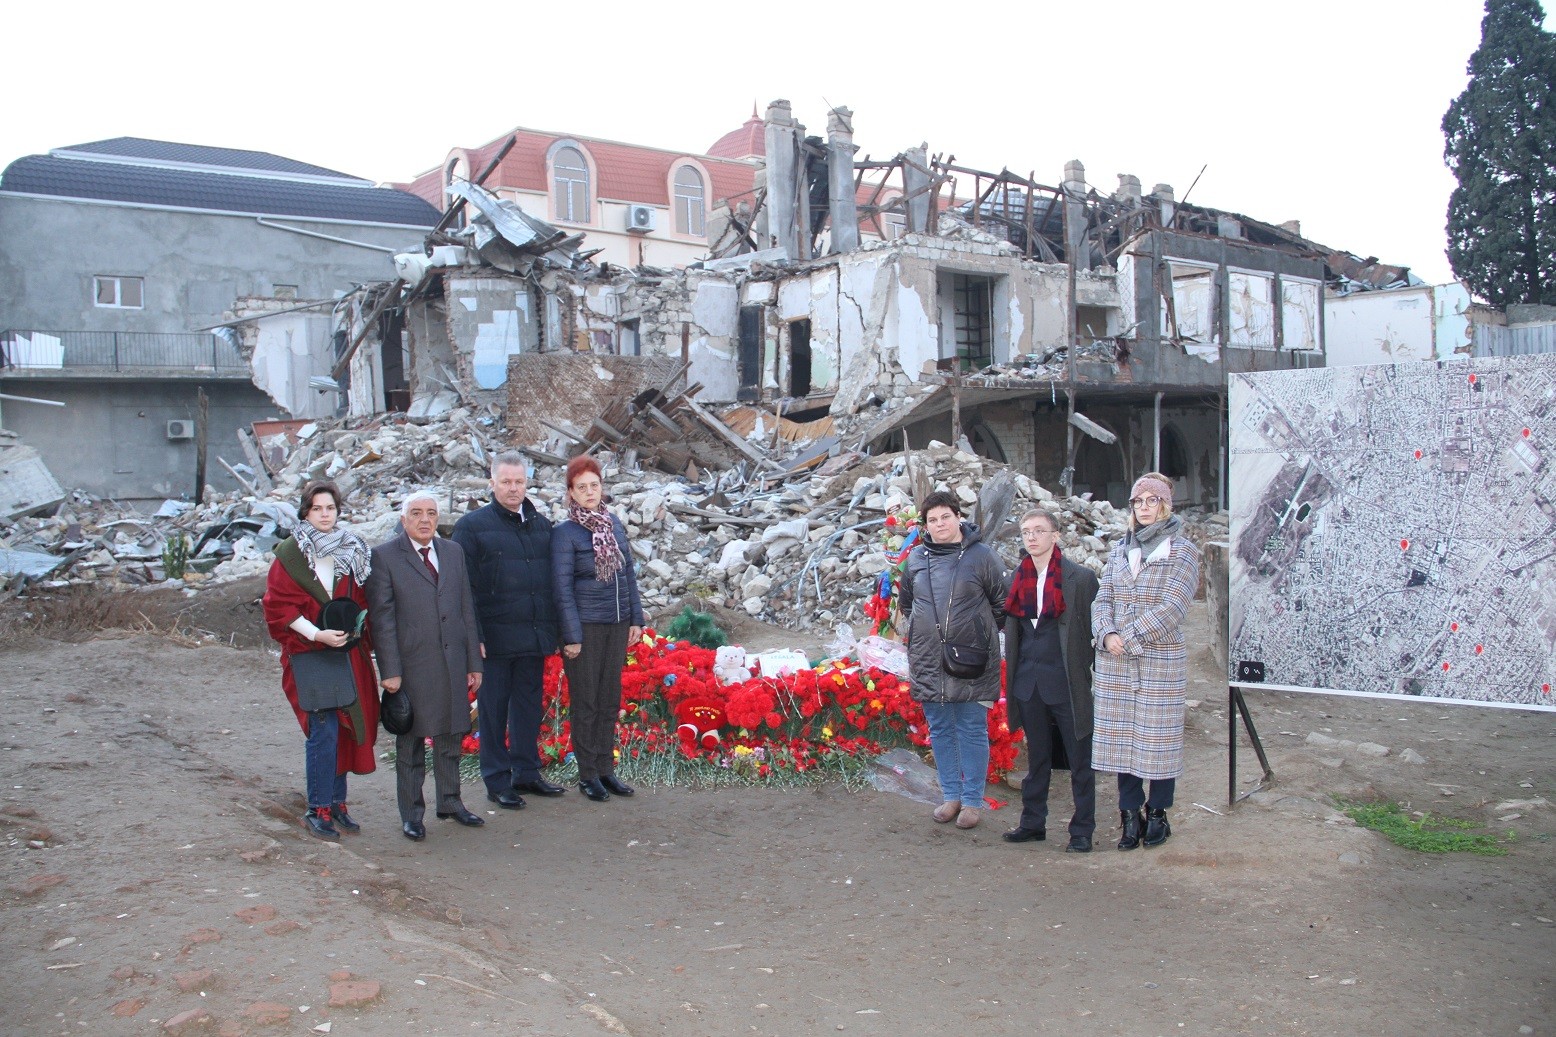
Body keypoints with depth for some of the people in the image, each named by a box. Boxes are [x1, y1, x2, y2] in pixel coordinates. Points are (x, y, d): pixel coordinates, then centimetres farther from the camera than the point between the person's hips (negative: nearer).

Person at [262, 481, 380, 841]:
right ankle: (319, 810, 2)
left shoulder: (352, 551, 10)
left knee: (344, 729, 7)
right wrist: (317, 635, -17)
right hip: (309, 653, -5)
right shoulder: (290, 553, -4)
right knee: (324, 730, -8)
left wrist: (358, 624, 1)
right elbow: (280, 606, -8)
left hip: (350, 654, 5)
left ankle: (337, 803, 18)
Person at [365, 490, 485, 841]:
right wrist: (390, 670, -12)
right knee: (410, 743, 6)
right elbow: (382, 618, -7)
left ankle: (450, 802, 28)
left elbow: (466, 608, 11)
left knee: (450, 737, 14)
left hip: (452, 662, 4)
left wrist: (474, 661, 9)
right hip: (411, 664, -4)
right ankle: (411, 813, 17)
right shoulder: (384, 557, -4)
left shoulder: (453, 552, 10)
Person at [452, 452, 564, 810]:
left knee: (529, 707, 12)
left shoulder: (542, 525, 12)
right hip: (495, 637, -4)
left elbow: (552, 579, 15)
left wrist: (552, 629, 10)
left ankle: (526, 773, 24)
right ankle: (497, 781, 14)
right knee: (493, 710, 4)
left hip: (534, 637, 5)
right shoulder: (472, 525, -2)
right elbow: (464, 586, -5)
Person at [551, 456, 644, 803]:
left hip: (617, 625, 5)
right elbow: (562, 588, -9)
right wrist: (572, 636, -12)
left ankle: (606, 768, 22)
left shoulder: (614, 524, 7)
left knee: (610, 699, 11)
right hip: (586, 626, -5)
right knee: (586, 701, 4)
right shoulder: (565, 533, -8)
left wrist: (636, 618, 9)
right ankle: (587, 774, 15)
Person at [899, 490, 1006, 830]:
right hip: (928, 661, 4)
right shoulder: (916, 559, 7)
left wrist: (982, 634, 1)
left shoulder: (981, 556, -4)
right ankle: (951, 795, 24)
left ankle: (972, 800, 12)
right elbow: (907, 602, 22)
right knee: (940, 729, 11)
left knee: (972, 730, 2)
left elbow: (1001, 603, 2)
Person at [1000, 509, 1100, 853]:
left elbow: (1094, 629, -4)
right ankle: (1033, 822, 26)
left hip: (1068, 683, -5)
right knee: (1036, 758, 16)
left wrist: (1094, 679, -7)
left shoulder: (1081, 578, -6)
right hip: (1029, 683, 5)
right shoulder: (1018, 579, 8)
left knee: (1080, 762, 4)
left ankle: (1082, 831, 13)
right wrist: (1013, 678, 9)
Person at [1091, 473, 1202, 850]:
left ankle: (1157, 813, 16)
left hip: (1161, 660, -4)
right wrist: (1107, 635, -11)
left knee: (1158, 736, 2)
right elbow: (1102, 599, 8)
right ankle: (1130, 814, 15)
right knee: (1121, 737, 5)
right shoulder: (1120, 548, 14)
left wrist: (1129, 637, -13)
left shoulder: (1182, 550, -1)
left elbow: (1171, 608, -11)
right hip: (1116, 663, 4)